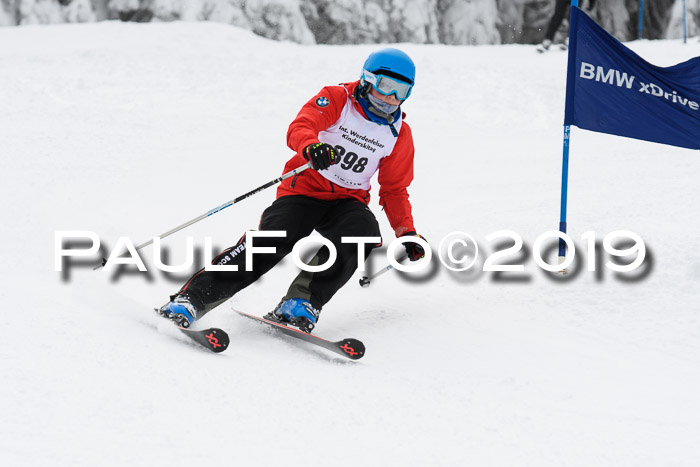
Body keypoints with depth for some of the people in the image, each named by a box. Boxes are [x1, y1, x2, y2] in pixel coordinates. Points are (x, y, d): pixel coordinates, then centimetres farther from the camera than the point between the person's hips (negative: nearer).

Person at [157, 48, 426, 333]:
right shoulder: (337, 99, -5)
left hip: (347, 201, 3)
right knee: (273, 240, -27)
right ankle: (191, 299, -28)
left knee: (364, 232, -31)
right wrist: (311, 146, -46)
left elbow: (395, 190, 15)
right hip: (304, 189, -3)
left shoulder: (399, 134, 6)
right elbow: (299, 128, -22)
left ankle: (302, 302, -26)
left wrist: (407, 232, 2)